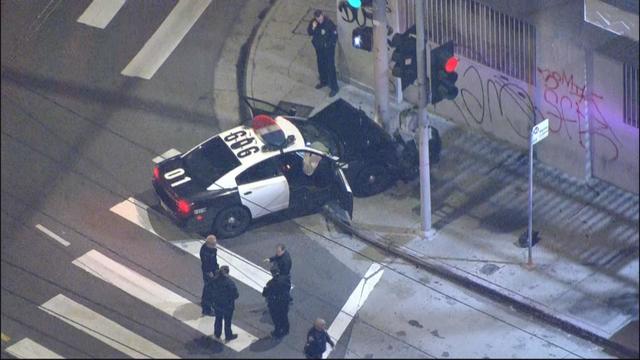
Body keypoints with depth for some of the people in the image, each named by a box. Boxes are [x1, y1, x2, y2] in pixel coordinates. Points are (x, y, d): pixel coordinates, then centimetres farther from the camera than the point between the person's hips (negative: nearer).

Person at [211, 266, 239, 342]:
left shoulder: (215, 280, -16)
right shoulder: (230, 283, -30)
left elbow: (212, 292, -2)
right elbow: (235, 295, -21)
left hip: (217, 304, 4)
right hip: (228, 306, -4)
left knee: (218, 319, 25)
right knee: (227, 321, 17)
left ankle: (217, 334, 43)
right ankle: (228, 336, 34)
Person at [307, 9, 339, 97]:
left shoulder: (329, 23, -26)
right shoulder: (313, 22, -11)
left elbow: (335, 36, -17)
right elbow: (309, 32, -3)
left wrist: (329, 44, -15)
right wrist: (313, 28, -22)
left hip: (328, 49, -6)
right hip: (319, 48, 6)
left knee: (330, 68, -2)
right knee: (321, 65, 22)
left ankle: (334, 88, 6)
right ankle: (324, 81, 45)